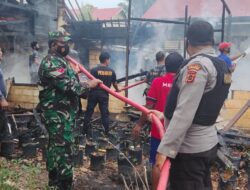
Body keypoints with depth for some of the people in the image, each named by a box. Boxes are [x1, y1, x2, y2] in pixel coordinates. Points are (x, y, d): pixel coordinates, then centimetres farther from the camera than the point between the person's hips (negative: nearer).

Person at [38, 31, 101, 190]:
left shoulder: (60, 61, 17)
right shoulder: (51, 62, -17)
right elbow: (68, 87, -23)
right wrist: (89, 85, -14)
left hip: (62, 112, 11)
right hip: (59, 114, -11)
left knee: (56, 146, 18)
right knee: (64, 148, -8)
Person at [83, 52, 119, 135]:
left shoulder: (94, 70, -9)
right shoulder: (111, 71, -1)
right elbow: (114, 83, 11)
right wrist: (117, 90, 30)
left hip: (94, 93, -1)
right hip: (104, 94, 1)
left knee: (89, 112, 10)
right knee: (105, 113, 9)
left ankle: (85, 131, 15)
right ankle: (106, 132, 11)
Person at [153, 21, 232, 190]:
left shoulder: (197, 65, -19)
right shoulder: (221, 66, 9)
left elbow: (184, 114, -26)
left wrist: (165, 150, -25)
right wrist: (163, 115, 23)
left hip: (190, 149, -9)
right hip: (208, 143, 9)